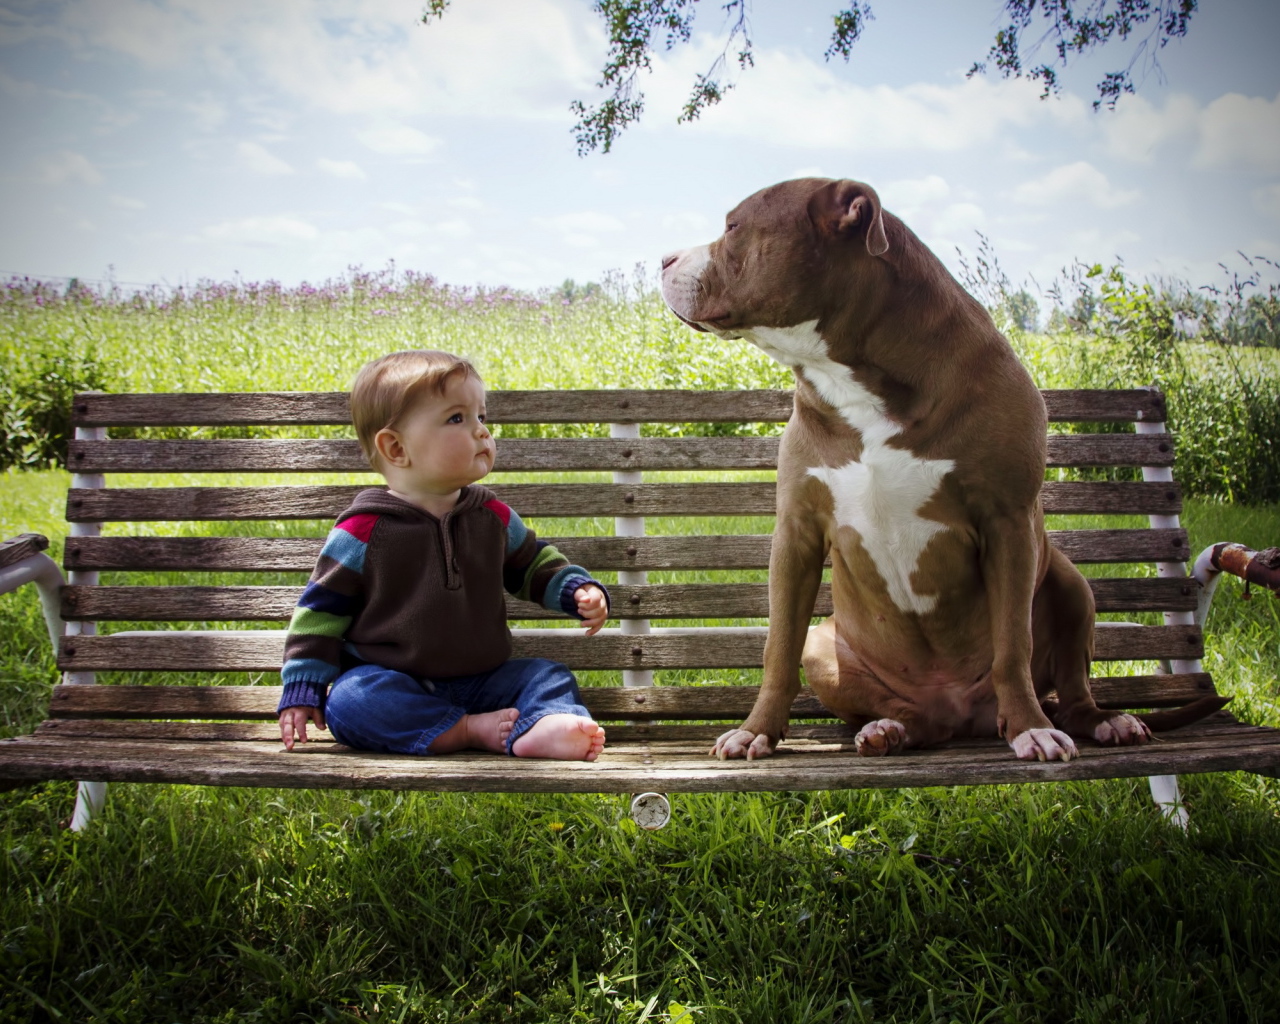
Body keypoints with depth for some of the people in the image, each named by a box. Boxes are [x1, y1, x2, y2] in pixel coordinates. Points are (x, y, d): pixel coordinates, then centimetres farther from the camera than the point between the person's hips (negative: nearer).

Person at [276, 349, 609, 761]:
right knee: (348, 700, -32)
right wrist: (301, 689, -4)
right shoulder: (365, 530, -9)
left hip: (479, 682, 4)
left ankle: (543, 727, -45)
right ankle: (471, 731, -34)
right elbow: (321, 609, -1)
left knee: (550, 676, -14)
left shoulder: (493, 516, 4)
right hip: (389, 686, -4)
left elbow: (534, 565, 21)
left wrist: (576, 589, 2)